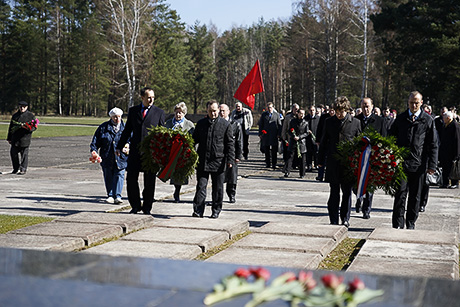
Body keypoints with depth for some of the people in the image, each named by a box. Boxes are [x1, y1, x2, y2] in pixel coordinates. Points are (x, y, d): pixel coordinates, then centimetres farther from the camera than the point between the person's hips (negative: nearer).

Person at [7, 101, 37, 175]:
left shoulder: (31, 115, 3)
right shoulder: (15, 115, 16)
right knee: (13, 153, 6)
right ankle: (16, 169, 21)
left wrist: (30, 128, -21)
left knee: (24, 154, -4)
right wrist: (9, 138, 17)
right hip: (15, 139, 4)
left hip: (25, 138, -4)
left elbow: (34, 127, 1)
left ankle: (23, 169, 1)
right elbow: (11, 127, 20)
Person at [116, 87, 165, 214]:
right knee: (131, 179, 1)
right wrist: (119, 147, 10)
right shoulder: (133, 111, 11)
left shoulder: (159, 112, 4)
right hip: (135, 151, 2)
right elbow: (127, 130, 15)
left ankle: (147, 207, 16)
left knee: (149, 181, 3)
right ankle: (135, 205, 16)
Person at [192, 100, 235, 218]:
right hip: (202, 161, 2)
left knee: (218, 188, 6)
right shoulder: (201, 123, 9)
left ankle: (216, 211, 18)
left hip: (218, 161, -2)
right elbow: (195, 139, 17)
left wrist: (230, 160, -4)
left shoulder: (225, 124, 2)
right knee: (201, 186, -1)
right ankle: (198, 211, 0)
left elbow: (230, 144, 2)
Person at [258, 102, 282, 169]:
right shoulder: (264, 115, 9)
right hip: (265, 135, 1)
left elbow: (279, 125, 6)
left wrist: (279, 134, -2)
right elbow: (260, 125, 10)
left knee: (274, 150, -2)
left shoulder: (277, 114, 6)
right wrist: (260, 134, 2)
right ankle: (267, 163, 14)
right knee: (266, 150, 7)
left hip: (274, 135, -1)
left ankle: (274, 164, 2)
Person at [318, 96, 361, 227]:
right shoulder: (329, 122, 5)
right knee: (334, 193, 4)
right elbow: (324, 142, 11)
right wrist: (321, 159, 9)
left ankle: (345, 219, 19)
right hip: (333, 163, 1)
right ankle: (334, 220, 10)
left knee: (347, 193, 8)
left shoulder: (355, 122, -1)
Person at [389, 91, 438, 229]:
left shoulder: (428, 120, 4)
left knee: (415, 196, 8)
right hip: (401, 162, 0)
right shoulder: (400, 118, 7)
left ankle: (411, 224, 18)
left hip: (419, 164, 0)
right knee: (400, 193, -6)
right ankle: (398, 224, -3)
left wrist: (432, 165, -2)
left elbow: (433, 144, 4)